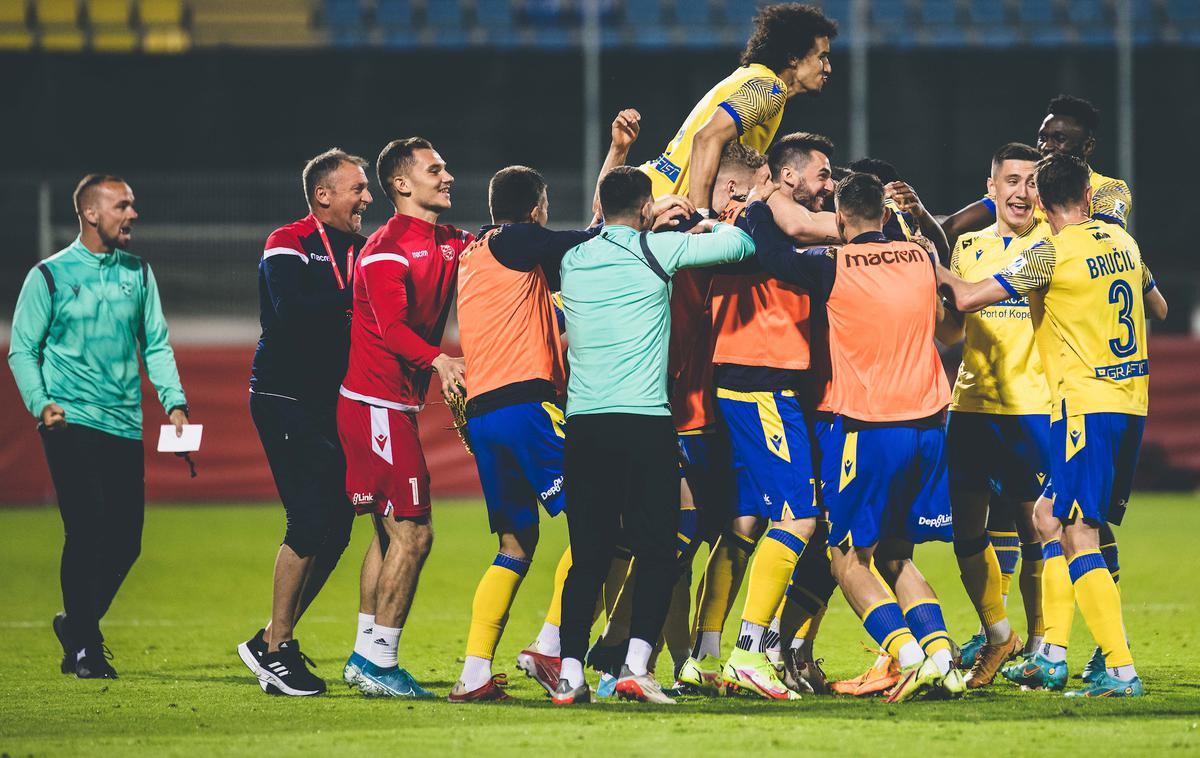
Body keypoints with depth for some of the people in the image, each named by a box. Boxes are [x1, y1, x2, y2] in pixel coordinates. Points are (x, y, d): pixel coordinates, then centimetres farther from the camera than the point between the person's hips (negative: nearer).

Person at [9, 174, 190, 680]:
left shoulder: (138, 273, 12)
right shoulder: (50, 276, -1)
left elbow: (156, 344, 15)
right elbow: (22, 350, 2)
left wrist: (174, 402, 2)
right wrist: (41, 404, -12)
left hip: (126, 425, 5)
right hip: (72, 423, -5)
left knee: (125, 539, 3)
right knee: (88, 530, -13)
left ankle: (77, 623, 25)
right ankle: (84, 646, -2)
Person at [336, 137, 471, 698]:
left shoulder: (449, 243, 13)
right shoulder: (387, 248, -14)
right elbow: (391, 326, -26)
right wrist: (437, 359, -40)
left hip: (399, 404, 10)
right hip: (376, 403, -10)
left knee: (392, 530, 15)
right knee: (413, 532, -10)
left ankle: (366, 654, 22)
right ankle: (379, 662, -6)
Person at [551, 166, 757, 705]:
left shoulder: (574, 260, 10)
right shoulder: (656, 250, -3)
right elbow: (740, 243, 5)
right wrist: (715, 221, 26)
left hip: (583, 422, 4)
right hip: (645, 420, -4)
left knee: (588, 557, 7)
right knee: (657, 554, 3)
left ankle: (570, 674, -1)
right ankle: (636, 666, -10)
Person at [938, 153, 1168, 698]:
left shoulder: (1052, 254, -10)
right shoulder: (1123, 242, 11)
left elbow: (967, 299, -12)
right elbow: (1158, 308, 28)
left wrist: (936, 271, 6)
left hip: (1085, 404, -8)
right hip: (1132, 403, 8)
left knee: (1077, 536, -9)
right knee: (1053, 521, 16)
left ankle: (1120, 671, -17)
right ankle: (1051, 657, 15)